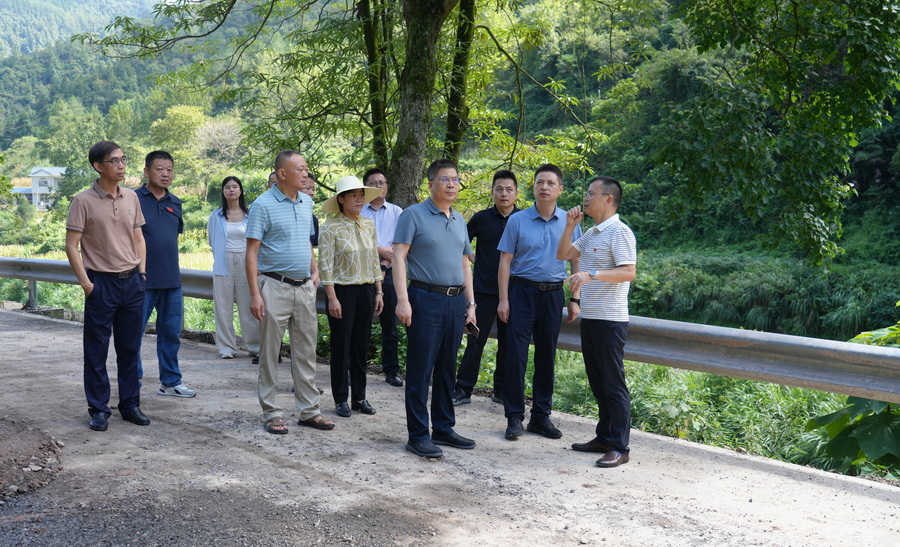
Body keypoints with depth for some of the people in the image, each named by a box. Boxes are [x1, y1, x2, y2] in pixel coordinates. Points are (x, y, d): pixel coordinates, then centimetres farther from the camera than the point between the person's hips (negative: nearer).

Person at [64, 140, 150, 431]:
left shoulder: (131, 198, 8)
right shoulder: (84, 201, -7)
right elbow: (71, 246, -7)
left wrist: (142, 271, 7)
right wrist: (85, 283, -12)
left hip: (131, 282, 5)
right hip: (101, 283, -4)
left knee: (130, 348, 11)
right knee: (97, 351, 3)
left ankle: (130, 404, 21)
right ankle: (98, 409, 13)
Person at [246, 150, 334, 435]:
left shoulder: (306, 202, 10)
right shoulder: (263, 205, -9)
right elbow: (251, 251, -11)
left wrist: (314, 270, 9)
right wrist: (254, 294, -16)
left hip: (305, 287, 6)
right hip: (275, 286, -6)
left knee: (306, 352, 10)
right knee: (270, 353, 3)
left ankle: (309, 410, 19)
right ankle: (271, 414, 12)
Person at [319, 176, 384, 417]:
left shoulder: (368, 225, 8)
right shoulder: (331, 227, -9)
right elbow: (325, 265, -11)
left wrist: (378, 291, 9)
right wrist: (332, 298, -15)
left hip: (366, 291, 5)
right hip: (342, 290, -5)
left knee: (362, 345, 10)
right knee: (341, 346, 2)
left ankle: (359, 397, 20)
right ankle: (341, 399, 13)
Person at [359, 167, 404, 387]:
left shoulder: (396, 212, 11)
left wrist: (384, 265, -10)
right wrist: (381, 250, -9)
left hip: (388, 272, 2)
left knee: (390, 324, 3)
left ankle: (391, 370, 8)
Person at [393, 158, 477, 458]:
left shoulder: (459, 220, 16)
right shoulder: (414, 215, -4)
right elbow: (399, 256, -10)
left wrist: (470, 302, 15)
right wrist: (402, 299, -18)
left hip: (455, 302, 7)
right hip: (426, 299, -6)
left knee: (447, 368, 12)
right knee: (420, 370, -3)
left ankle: (444, 428, 22)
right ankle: (418, 435, 4)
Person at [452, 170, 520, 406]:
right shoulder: (481, 218, 1)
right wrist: (473, 259, 3)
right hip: (484, 289, -1)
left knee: (507, 342, 8)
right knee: (476, 340, 1)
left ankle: (501, 390, 19)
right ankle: (463, 389, 8)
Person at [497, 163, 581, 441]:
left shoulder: (569, 222, 5)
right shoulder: (517, 220, -1)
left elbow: (576, 261, 9)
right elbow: (505, 262, -1)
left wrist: (575, 300, 4)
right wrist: (503, 300, -7)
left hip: (553, 293, 2)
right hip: (522, 292, -2)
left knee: (546, 357, 9)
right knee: (516, 356, -4)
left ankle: (541, 416, 19)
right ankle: (514, 417, 5)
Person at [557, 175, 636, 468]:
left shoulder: (619, 232, -12)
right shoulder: (592, 234, 16)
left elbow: (629, 272, -22)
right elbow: (562, 254, 20)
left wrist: (592, 274, -32)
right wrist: (570, 225, 8)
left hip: (609, 319, -9)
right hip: (589, 316, 9)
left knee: (613, 383, -5)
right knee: (597, 381, 15)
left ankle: (619, 448, 0)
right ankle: (604, 437, 25)